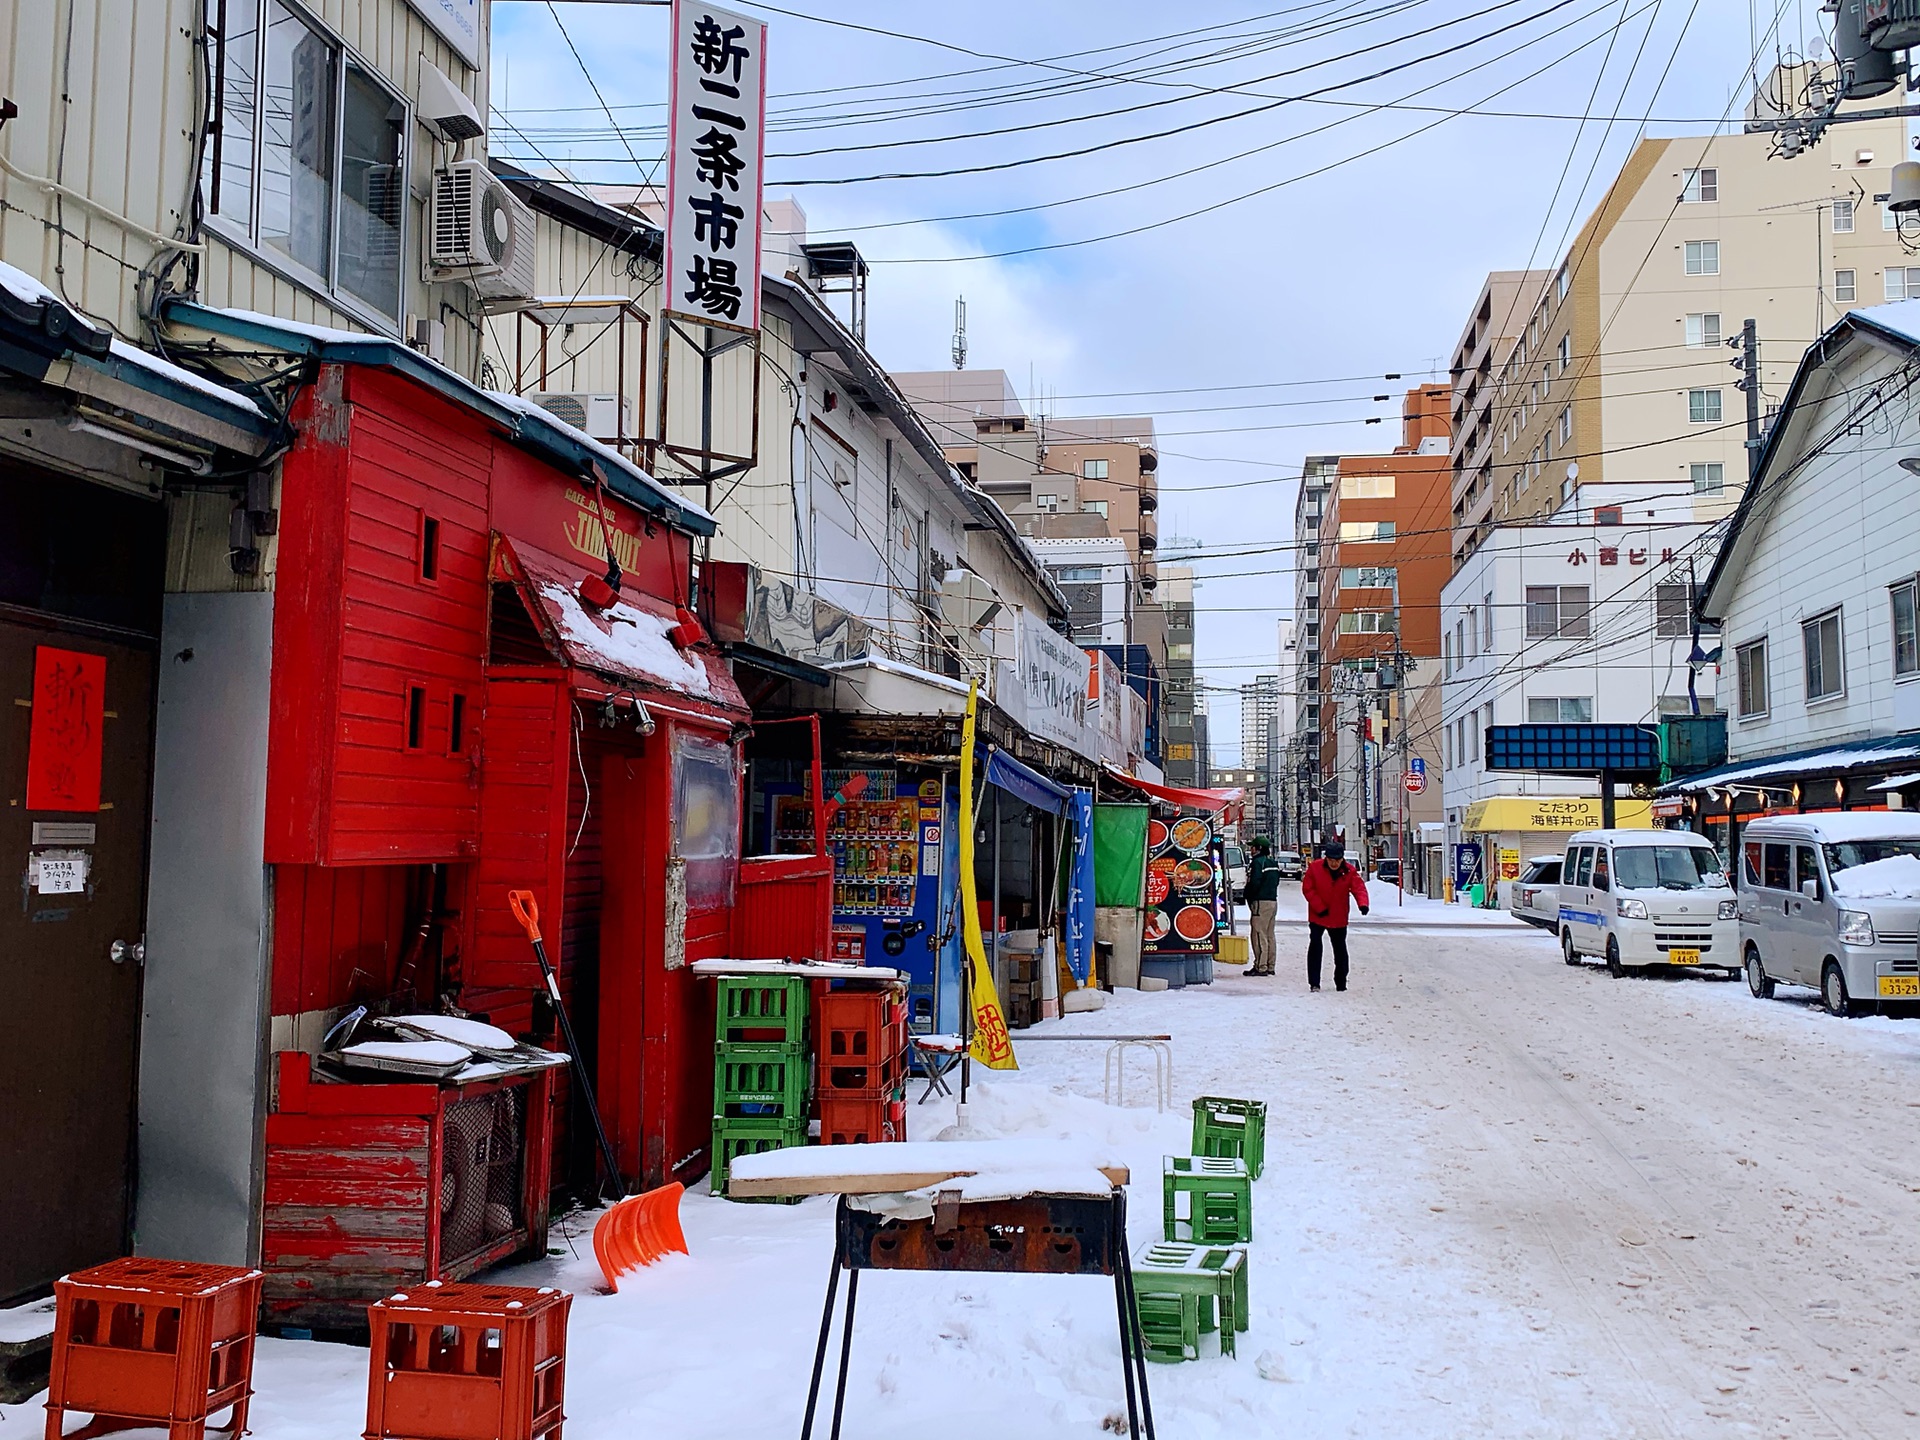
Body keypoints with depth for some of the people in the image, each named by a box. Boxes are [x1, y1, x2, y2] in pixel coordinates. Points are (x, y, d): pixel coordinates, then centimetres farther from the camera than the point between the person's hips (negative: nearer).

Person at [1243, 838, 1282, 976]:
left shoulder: (1258, 862, -13)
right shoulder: (1274, 863, 16)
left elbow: (1254, 883, -19)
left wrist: (1249, 898, -4)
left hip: (1261, 902, -9)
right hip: (1273, 901, 9)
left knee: (1259, 935, -8)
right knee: (1269, 935, 13)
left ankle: (1260, 967, -10)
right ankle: (1270, 966, 16)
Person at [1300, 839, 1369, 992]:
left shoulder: (1349, 872, -6)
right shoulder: (1315, 868, -10)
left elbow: (1359, 888, -14)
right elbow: (1307, 889, -8)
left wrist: (1363, 903, -35)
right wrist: (1320, 908, -14)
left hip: (1338, 918, 2)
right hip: (1317, 916, -2)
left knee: (1340, 949, 12)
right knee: (1315, 947, -7)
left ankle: (1341, 982, 26)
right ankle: (1314, 983, -4)